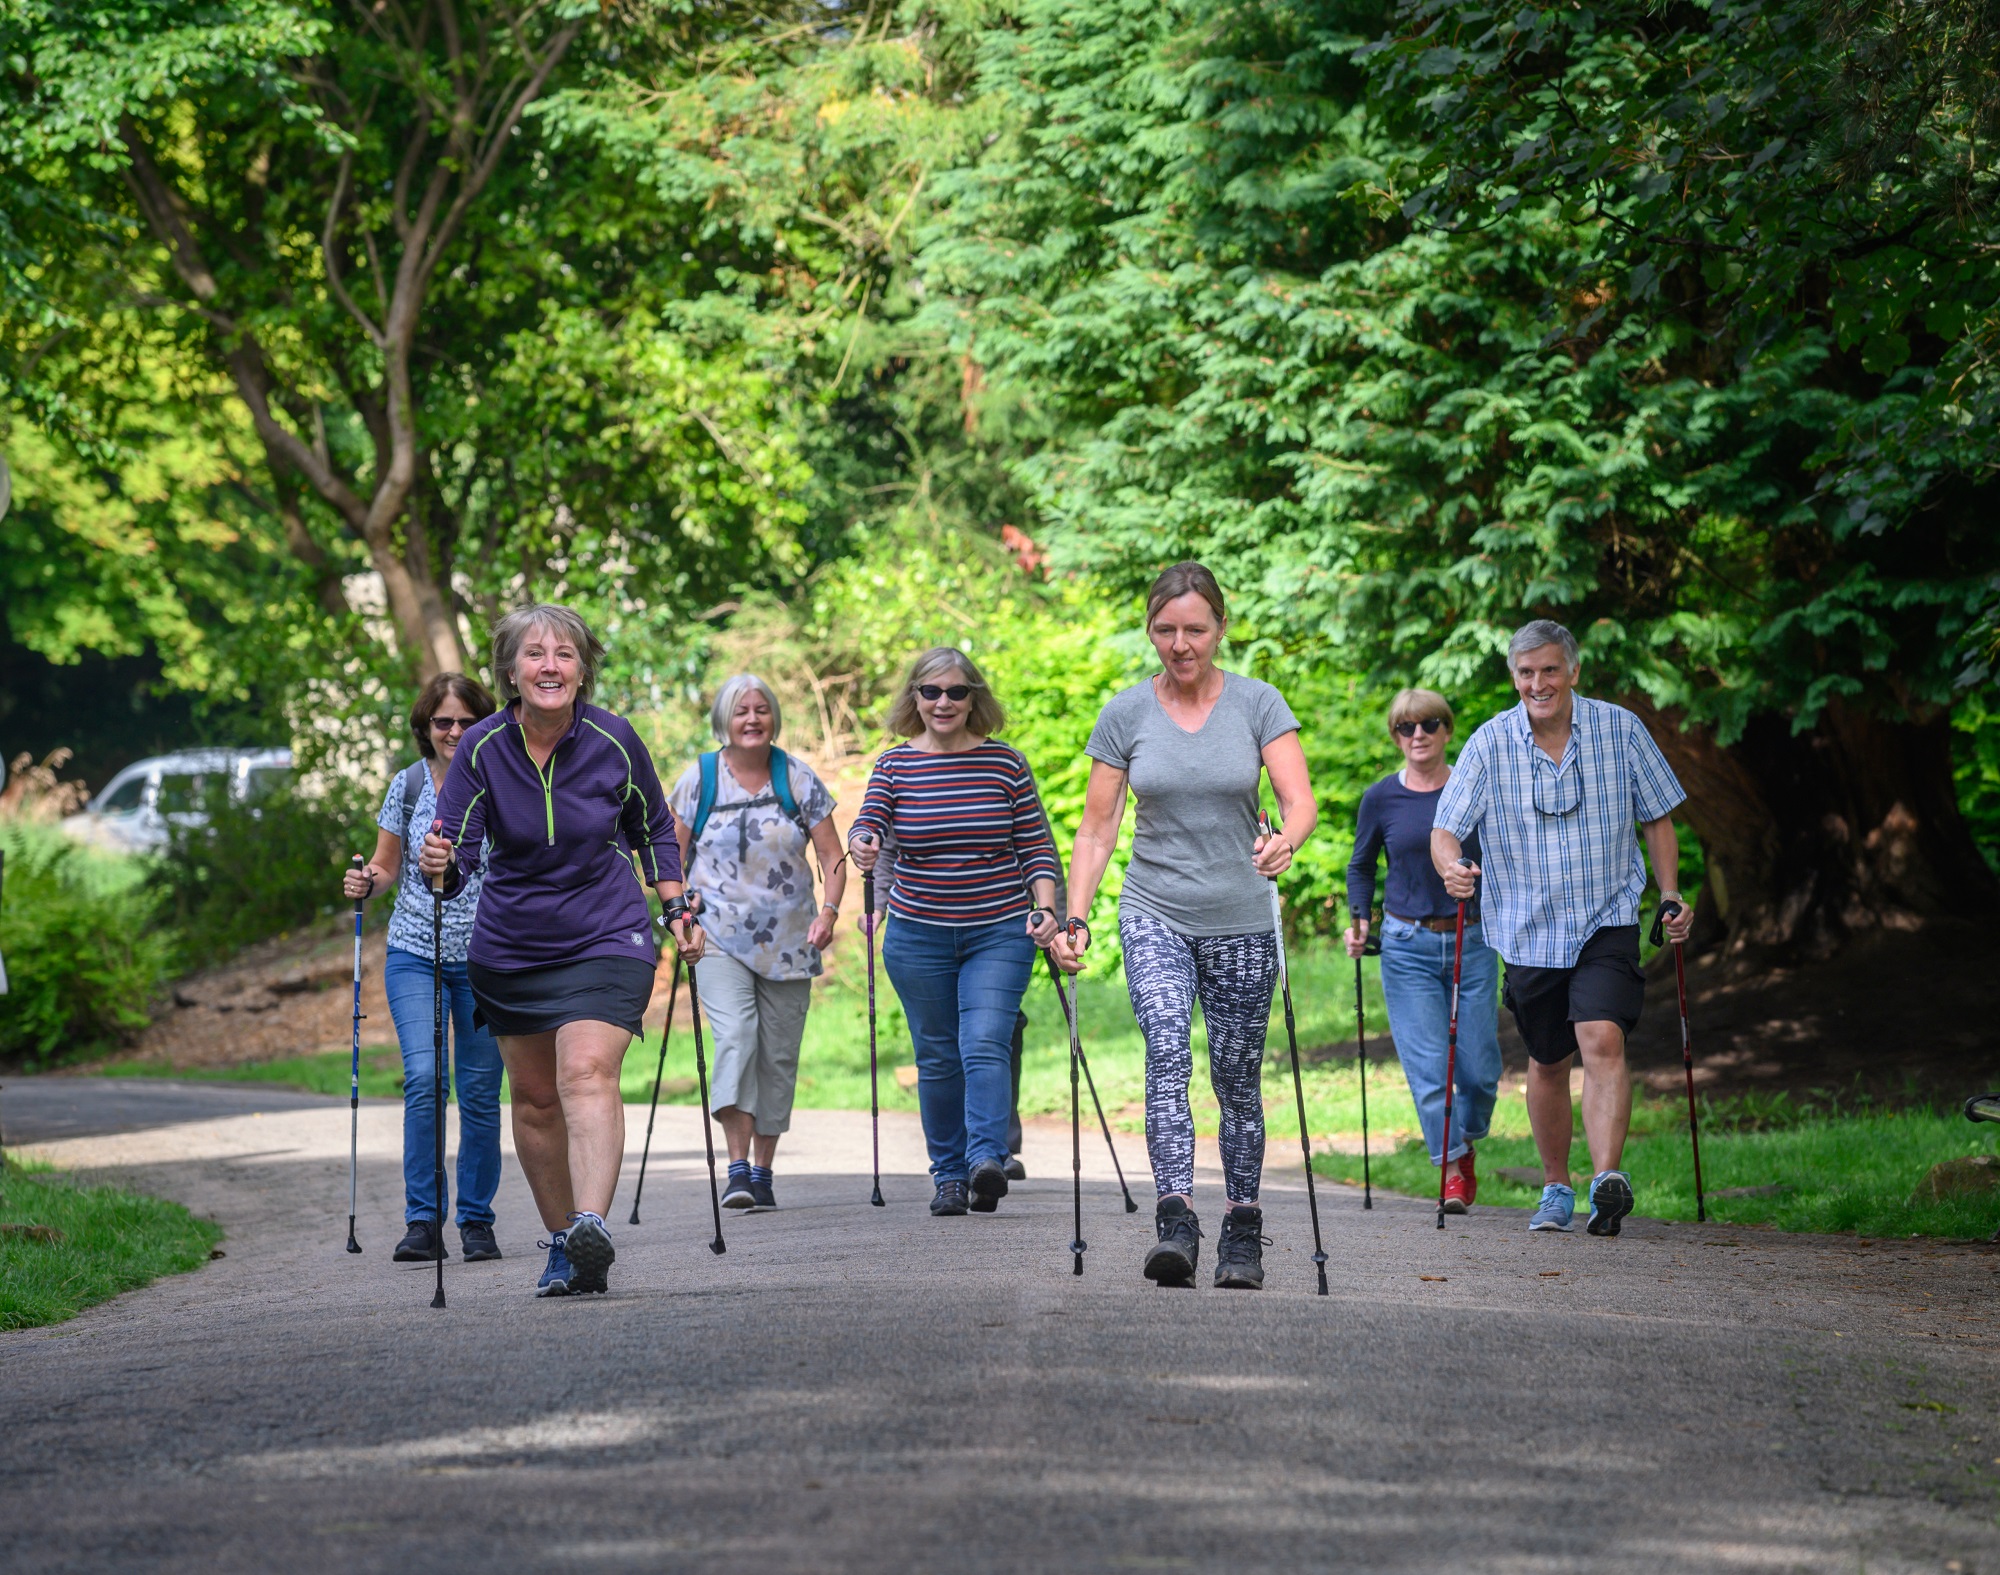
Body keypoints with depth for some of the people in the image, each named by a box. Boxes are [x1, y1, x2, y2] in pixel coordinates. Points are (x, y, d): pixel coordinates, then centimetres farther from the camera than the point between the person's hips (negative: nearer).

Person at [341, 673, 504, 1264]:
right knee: (423, 1077, -15)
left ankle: (476, 1221, 15)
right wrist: (366, 883, -12)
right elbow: (388, 866, 10)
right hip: (416, 955, 0)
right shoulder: (409, 784, 1)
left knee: (480, 1092, 2)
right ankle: (423, 1220, -10)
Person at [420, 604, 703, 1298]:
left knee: (587, 1074, -22)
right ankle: (562, 1242, 23)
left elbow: (654, 830, 9)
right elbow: (458, 850, -12)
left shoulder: (615, 741, -8)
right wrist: (439, 864, -35)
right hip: (511, 948, 3)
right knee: (534, 1098, 10)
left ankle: (592, 1223, -37)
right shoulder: (481, 748, -9)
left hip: (605, 940, -3)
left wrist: (678, 910, 4)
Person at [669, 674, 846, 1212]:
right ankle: (737, 1168, -23)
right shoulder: (699, 779, 1)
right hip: (720, 938, -2)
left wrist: (829, 910, -11)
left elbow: (832, 856, 5)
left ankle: (762, 1170, 16)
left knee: (778, 1054, 5)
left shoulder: (797, 779, 3)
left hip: (787, 942, 2)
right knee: (734, 1037, -20)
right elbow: (672, 855, 7)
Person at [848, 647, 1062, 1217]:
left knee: (984, 1045, -17)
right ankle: (949, 1175, 15)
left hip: (999, 934, -2)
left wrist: (1045, 906, -11)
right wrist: (862, 845, -33)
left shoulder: (1005, 763, 1)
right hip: (919, 935, 2)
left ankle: (987, 1159, -26)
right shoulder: (895, 764, 3)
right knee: (937, 1058, 6)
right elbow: (867, 824, -10)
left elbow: (1036, 844, 2)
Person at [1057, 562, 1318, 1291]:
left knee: (1238, 1079, 6)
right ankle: (1175, 1222, -29)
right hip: (1155, 915, 0)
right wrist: (1075, 918, -6)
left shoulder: (1258, 704, -3)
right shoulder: (1125, 715, 0)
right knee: (1168, 1053, -21)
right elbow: (1097, 827, 3)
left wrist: (1285, 841, -35)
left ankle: (1243, 1231, 19)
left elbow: (1301, 799, -13)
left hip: (1241, 921, 0)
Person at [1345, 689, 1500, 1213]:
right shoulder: (1381, 799, 2)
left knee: (1479, 1068, 2)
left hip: (1472, 940, 0)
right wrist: (1359, 918, 2)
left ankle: (1465, 1143, 30)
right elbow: (1361, 867, 16)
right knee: (1428, 1065, -9)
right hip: (1408, 947, 0)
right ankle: (1451, 1171, -3)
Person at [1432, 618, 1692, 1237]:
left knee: (1602, 1039, -21)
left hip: (1607, 921, -2)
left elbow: (1657, 817, 8)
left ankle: (1607, 1178, -31)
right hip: (1528, 929, 2)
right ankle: (1556, 1189, 29)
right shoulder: (1490, 743, -5)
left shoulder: (1620, 730, -3)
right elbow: (1445, 830, -7)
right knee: (1548, 1063, 12)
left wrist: (1671, 894, -1)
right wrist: (1451, 868, -29)